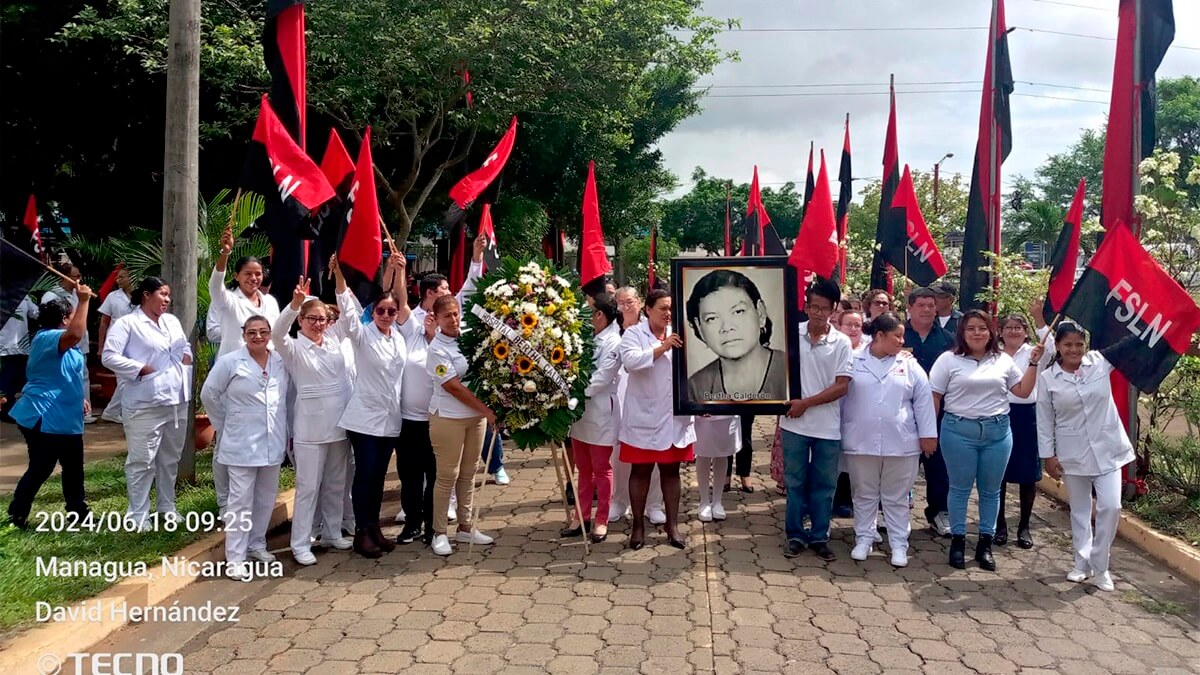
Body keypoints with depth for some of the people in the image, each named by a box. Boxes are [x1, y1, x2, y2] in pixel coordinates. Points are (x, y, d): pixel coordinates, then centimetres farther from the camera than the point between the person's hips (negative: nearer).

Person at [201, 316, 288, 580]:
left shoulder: (281, 362, 3)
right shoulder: (230, 362, -7)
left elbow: (288, 398, 11)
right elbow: (209, 394, 0)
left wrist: (289, 432, 11)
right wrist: (225, 426, 4)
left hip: (273, 442, 5)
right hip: (242, 443, -4)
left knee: (267, 496, 14)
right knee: (241, 500, -3)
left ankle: (256, 543, 30)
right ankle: (235, 557, 3)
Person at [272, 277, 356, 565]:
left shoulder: (333, 340, 7)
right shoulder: (293, 348, -6)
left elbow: (352, 313, 10)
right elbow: (277, 332, -26)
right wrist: (295, 303, -41)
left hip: (340, 423, 5)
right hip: (310, 428, -5)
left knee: (336, 484, 15)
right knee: (309, 487, 1)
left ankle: (332, 533, 29)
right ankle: (300, 544, 10)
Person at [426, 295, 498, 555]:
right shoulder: (437, 349, -12)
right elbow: (454, 387, -16)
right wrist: (487, 410, -16)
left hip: (476, 415, 6)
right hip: (448, 417, -6)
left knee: (468, 474, 13)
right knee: (448, 476, 1)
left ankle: (465, 527, 24)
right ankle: (439, 532, 13)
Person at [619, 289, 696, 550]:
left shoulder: (678, 335, 10)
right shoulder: (633, 333, -2)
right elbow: (630, 360, -22)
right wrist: (663, 347, -21)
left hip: (673, 416, 4)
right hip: (644, 416, -3)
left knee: (671, 470, 10)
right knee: (641, 470, 5)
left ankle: (672, 526, 20)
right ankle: (638, 525, 17)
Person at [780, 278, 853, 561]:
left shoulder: (842, 343, -4)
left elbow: (842, 386, -8)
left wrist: (806, 403, -13)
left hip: (827, 426, 0)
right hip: (794, 423, 0)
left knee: (824, 485, 10)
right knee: (795, 483, 10)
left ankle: (819, 537, 23)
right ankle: (795, 535, 23)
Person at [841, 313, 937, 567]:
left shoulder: (909, 365, 3)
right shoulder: (853, 361, 0)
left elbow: (923, 401, 3)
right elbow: (839, 396, 5)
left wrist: (928, 434, 0)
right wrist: (838, 433, 6)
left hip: (901, 443, 0)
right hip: (861, 441, 0)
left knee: (896, 497, 9)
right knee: (864, 494, 11)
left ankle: (899, 544, 18)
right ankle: (864, 539, 23)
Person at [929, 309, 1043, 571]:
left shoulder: (1004, 360, 9)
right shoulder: (948, 360, 0)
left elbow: (1023, 391, 11)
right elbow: (934, 396, -1)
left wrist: (1033, 363, 2)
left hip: (998, 432, 3)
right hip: (959, 431, -3)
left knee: (991, 490, 9)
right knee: (960, 488, 4)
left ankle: (985, 543, 19)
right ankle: (958, 540, 15)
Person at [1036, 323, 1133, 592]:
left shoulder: (1101, 362, -2)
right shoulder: (1047, 378, -5)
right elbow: (1045, 421, -1)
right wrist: (1048, 456, -2)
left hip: (1107, 450, 0)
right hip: (1073, 455, 0)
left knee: (1110, 506, -5)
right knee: (1079, 510, 11)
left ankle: (1099, 566, 12)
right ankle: (1082, 563, 25)